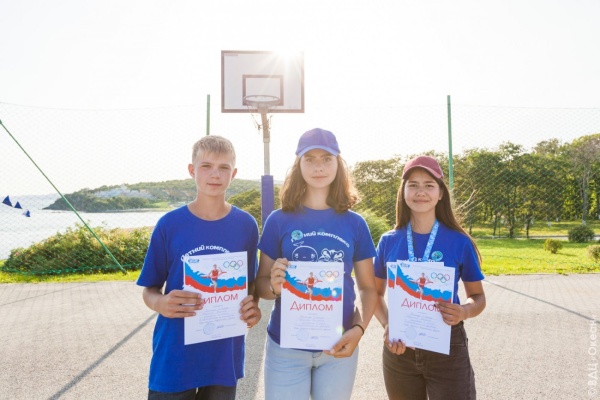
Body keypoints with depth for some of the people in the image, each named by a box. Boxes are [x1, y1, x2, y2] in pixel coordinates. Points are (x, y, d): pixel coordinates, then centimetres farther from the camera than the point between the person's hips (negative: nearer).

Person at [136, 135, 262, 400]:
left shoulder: (246, 225, -3)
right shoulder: (169, 224, -7)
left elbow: (250, 282, 7)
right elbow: (150, 289, 0)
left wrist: (253, 307, -13)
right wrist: (161, 304, -21)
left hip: (224, 356, 2)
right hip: (175, 358, -1)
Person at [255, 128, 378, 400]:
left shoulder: (355, 224, 0)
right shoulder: (279, 220, -4)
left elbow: (368, 287, 4)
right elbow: (261, 284, 1)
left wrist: (359, 328, -12)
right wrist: (274, 286, -21)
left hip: (338, 347, 2)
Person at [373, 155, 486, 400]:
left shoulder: (459, 242, -5)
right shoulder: (389, 241, -1)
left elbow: (478, 297, 3)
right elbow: (375, 292, 8)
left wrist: (463, 312, -18)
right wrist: (387, 325, -9)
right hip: (399, 349, 2)